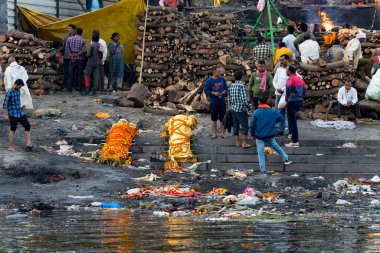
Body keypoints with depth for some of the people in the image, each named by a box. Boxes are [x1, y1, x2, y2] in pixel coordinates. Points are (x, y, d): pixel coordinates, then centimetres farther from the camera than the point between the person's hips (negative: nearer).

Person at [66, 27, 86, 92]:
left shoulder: (70, 39, 2)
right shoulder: (83, 40, -4)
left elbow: (67, 48, -3)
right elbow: (83, 50, -11)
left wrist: (71, 55, -8)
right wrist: (76, 55, -9)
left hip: (72, 59, 1)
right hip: (80, 59, -1)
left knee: (71, 73, 5)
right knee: (80, 74, 5)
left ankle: (69, 88, 2)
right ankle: (80, 88, 6)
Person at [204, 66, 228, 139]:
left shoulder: (222, 79, 6)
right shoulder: (209, 81, -5)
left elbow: (226, 88, 14)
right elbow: (206, 91, -5)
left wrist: (224, 92, -7)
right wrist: (213, 93, -17)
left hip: (222, 102, 3)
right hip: (214, 102, -3)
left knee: (223, 118, 5)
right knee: (214, 119, 3)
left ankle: (222, 133, 13)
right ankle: (214, 133, 11)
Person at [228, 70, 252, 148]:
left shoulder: (231, 86, 5)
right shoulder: (241, 86, -16)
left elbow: (229, 98, 10)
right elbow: (244, 99, -20)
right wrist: (249, 107, -5)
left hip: (233, 109, 7)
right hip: (241, 109, -7)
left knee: (235, 126, 13)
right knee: (245, 126, 1)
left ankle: (237, 142, 17)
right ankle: (244, 143, 0)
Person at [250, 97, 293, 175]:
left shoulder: (256, 113, -10)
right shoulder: (272, 112, 0)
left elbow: (252, 125, -8)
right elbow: (281, 118, 14)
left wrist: (253, 135, 5)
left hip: (259, 137, -3)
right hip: (270, 136, 3)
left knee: (261, 153, 1)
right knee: (277, 147, 24)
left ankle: (263, 171, -3)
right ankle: (286, 159, 36)